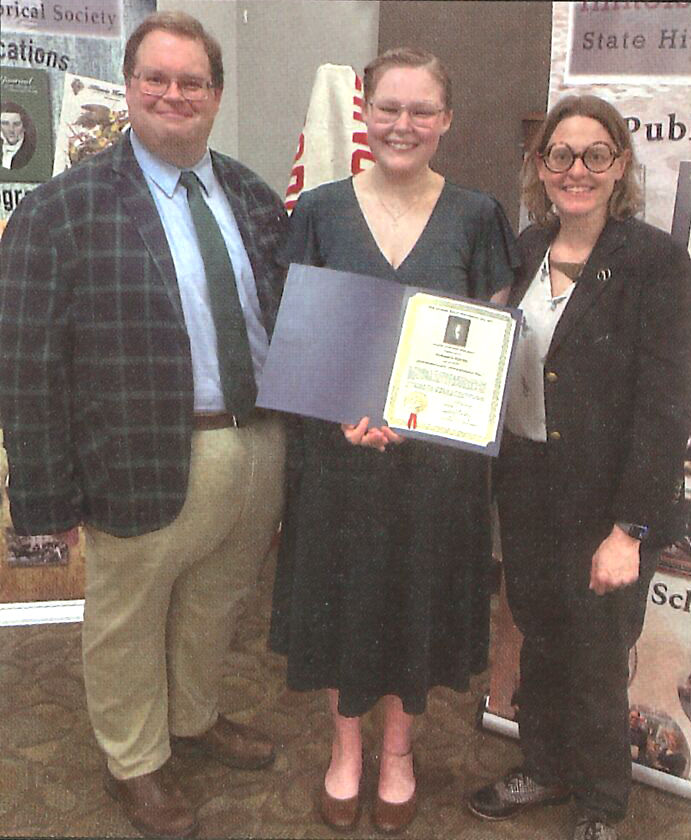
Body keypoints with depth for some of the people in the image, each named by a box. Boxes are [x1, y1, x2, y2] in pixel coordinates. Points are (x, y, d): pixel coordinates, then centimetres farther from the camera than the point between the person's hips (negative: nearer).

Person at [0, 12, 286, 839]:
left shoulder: (254, 199, 7)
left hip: (260, 447, 5)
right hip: (148, 460, -5)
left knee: (214, 606, 23)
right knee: (129, 622, 15)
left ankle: (196, 718, 50)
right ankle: (135, 761, 40)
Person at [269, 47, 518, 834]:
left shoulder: (475, 216, -1)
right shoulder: (319, 210, -1)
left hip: (439, 451, 0)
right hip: (336, 447, 0)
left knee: (418, 599, 13)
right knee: (341, 594, 12)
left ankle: (397, 748, 40)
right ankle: (345, 744, 39)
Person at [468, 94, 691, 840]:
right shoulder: (525, 250, 5)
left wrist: (630, 529, -18)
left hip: (604, 499, -5)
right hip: (525, 484, 5)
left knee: (597, 660, 11)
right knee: (538, 638, 20)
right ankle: (544, 769, 44)